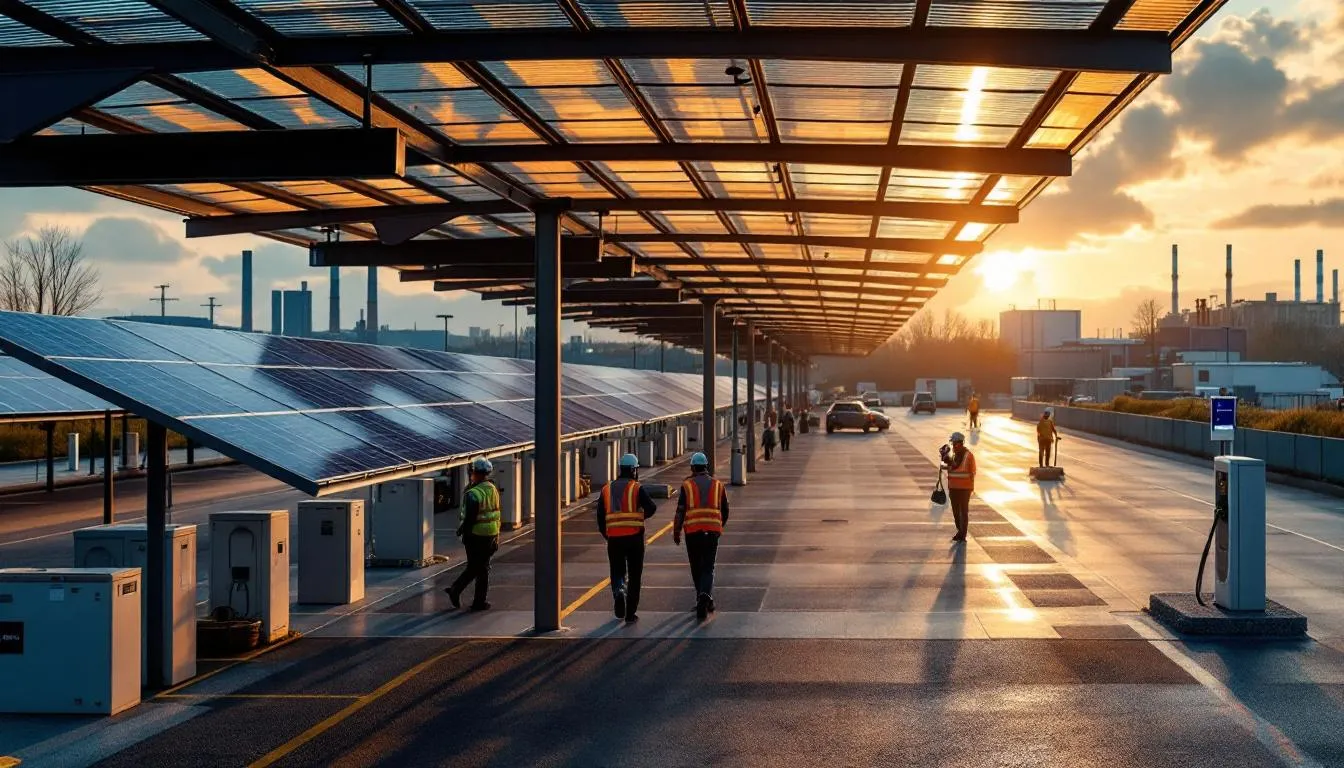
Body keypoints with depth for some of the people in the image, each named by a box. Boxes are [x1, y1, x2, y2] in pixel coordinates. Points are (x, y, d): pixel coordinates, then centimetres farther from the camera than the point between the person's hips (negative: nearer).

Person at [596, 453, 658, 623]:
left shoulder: (607, 489, 10)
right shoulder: (637, 488, -3)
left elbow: (600, 516, 8)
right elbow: (651, 507, -16)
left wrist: (606, 535, 20)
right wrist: (643, 515, 6)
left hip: (614, 538, 3)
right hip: (634, 537, -3)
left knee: (617, 572, 16)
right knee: (634, 575, 7)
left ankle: (618, 591, -16)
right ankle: (630, 613, 5)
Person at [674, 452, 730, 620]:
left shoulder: (687, 485, 2)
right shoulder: (718, 485, 9)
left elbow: (680, 511, -3)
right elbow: (725, 511, 16)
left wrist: (676, 532, 4)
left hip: (692, 531, -1)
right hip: (712, 531, 1)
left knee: (696, 568, 14)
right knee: (708, 568, -1)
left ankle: (704, 600, 22)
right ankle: (705, 596, -25)